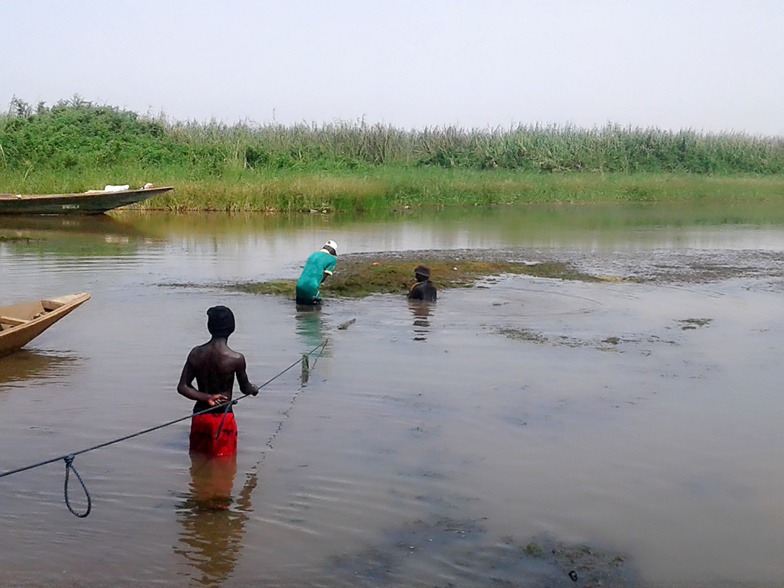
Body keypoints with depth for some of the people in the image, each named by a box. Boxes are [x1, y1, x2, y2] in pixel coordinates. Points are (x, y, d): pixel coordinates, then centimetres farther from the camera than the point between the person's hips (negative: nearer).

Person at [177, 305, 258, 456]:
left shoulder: (196, 353, -5)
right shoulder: (236, 359, -17)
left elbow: (182, 387, -6)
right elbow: (245, 388, 0)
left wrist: (206, 397, -12)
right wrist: (255, 389, 22)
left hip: (199, 415, 4)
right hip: (223, 418, -4)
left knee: (198, 455, 20)